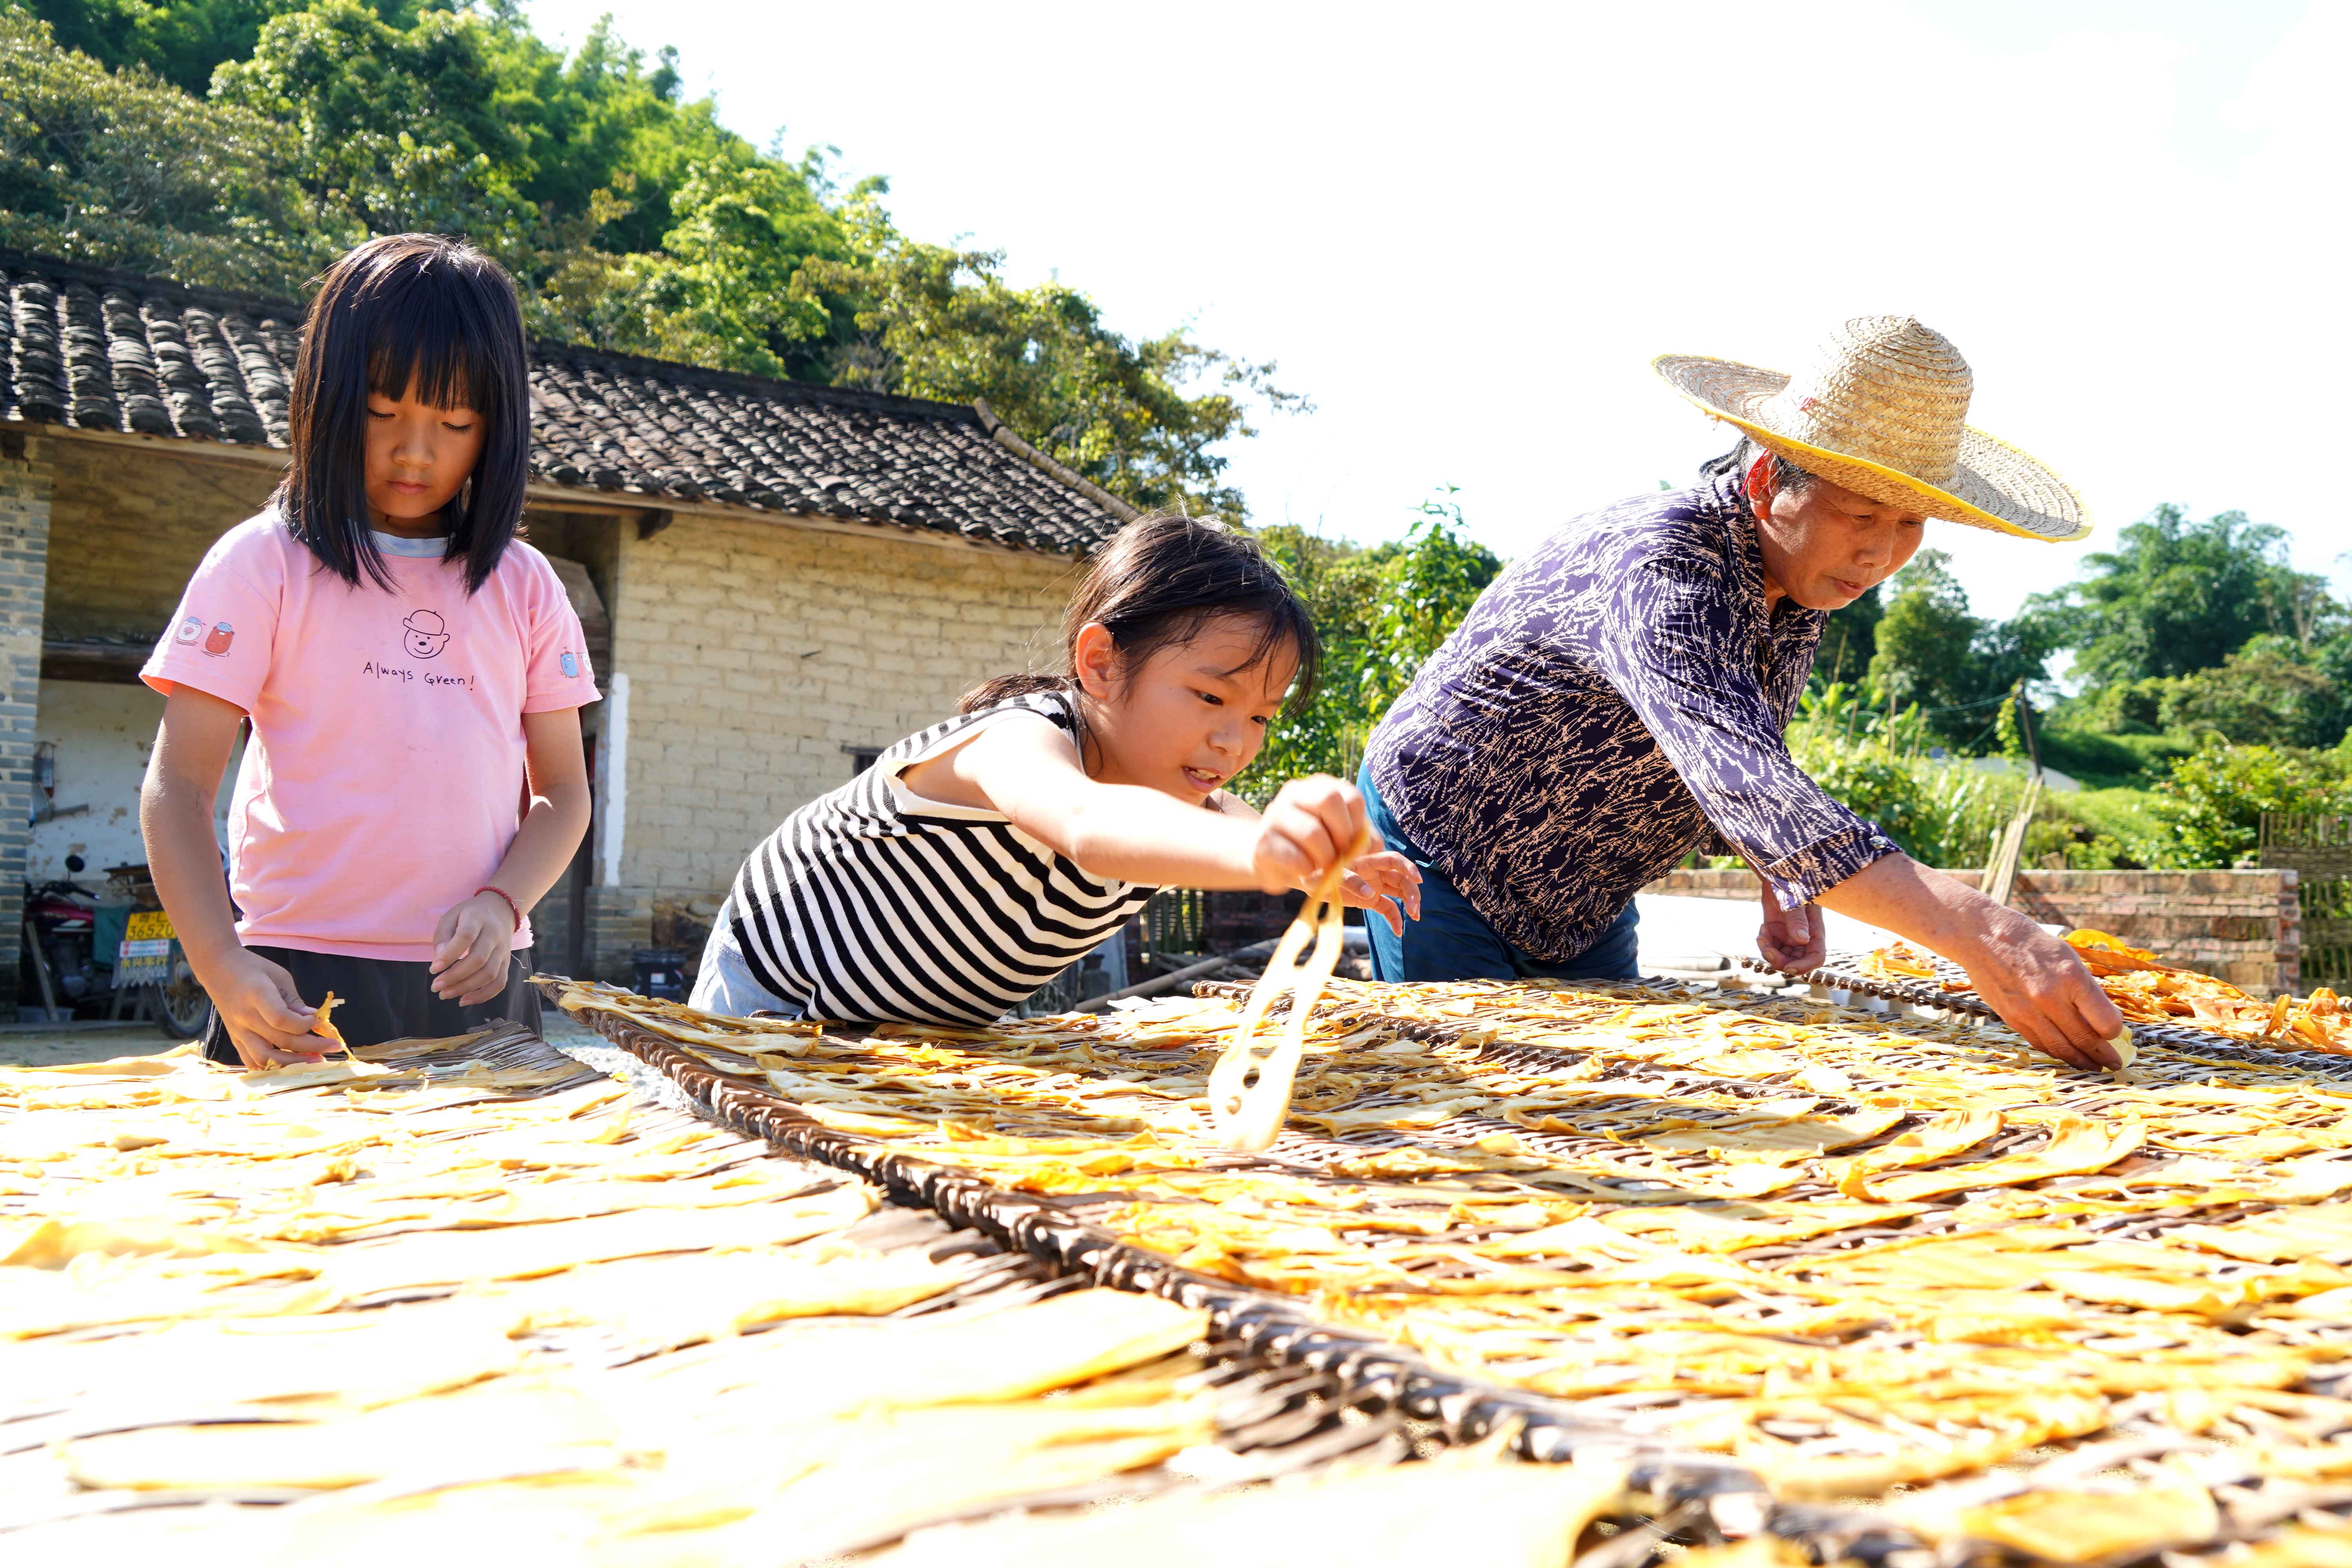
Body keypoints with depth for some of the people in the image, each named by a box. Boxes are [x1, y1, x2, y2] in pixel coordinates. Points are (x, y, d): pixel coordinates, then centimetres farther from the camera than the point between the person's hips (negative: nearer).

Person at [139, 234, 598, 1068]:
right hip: (301, 987, -2)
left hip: (478, 982, 3)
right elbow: (177, 785, -4)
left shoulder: (523, 585, 8)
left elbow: (563, 790, 9)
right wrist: (222, 965, -18)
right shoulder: (264, 562, -1)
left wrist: (503, 905, -11)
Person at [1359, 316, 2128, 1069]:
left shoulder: (1803, 575, -6)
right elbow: (1741, 783, -50)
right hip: (1441, 860, -8)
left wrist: (1785, 887, -10)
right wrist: (1976, 929, -59)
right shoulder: (1661, 570, -34)